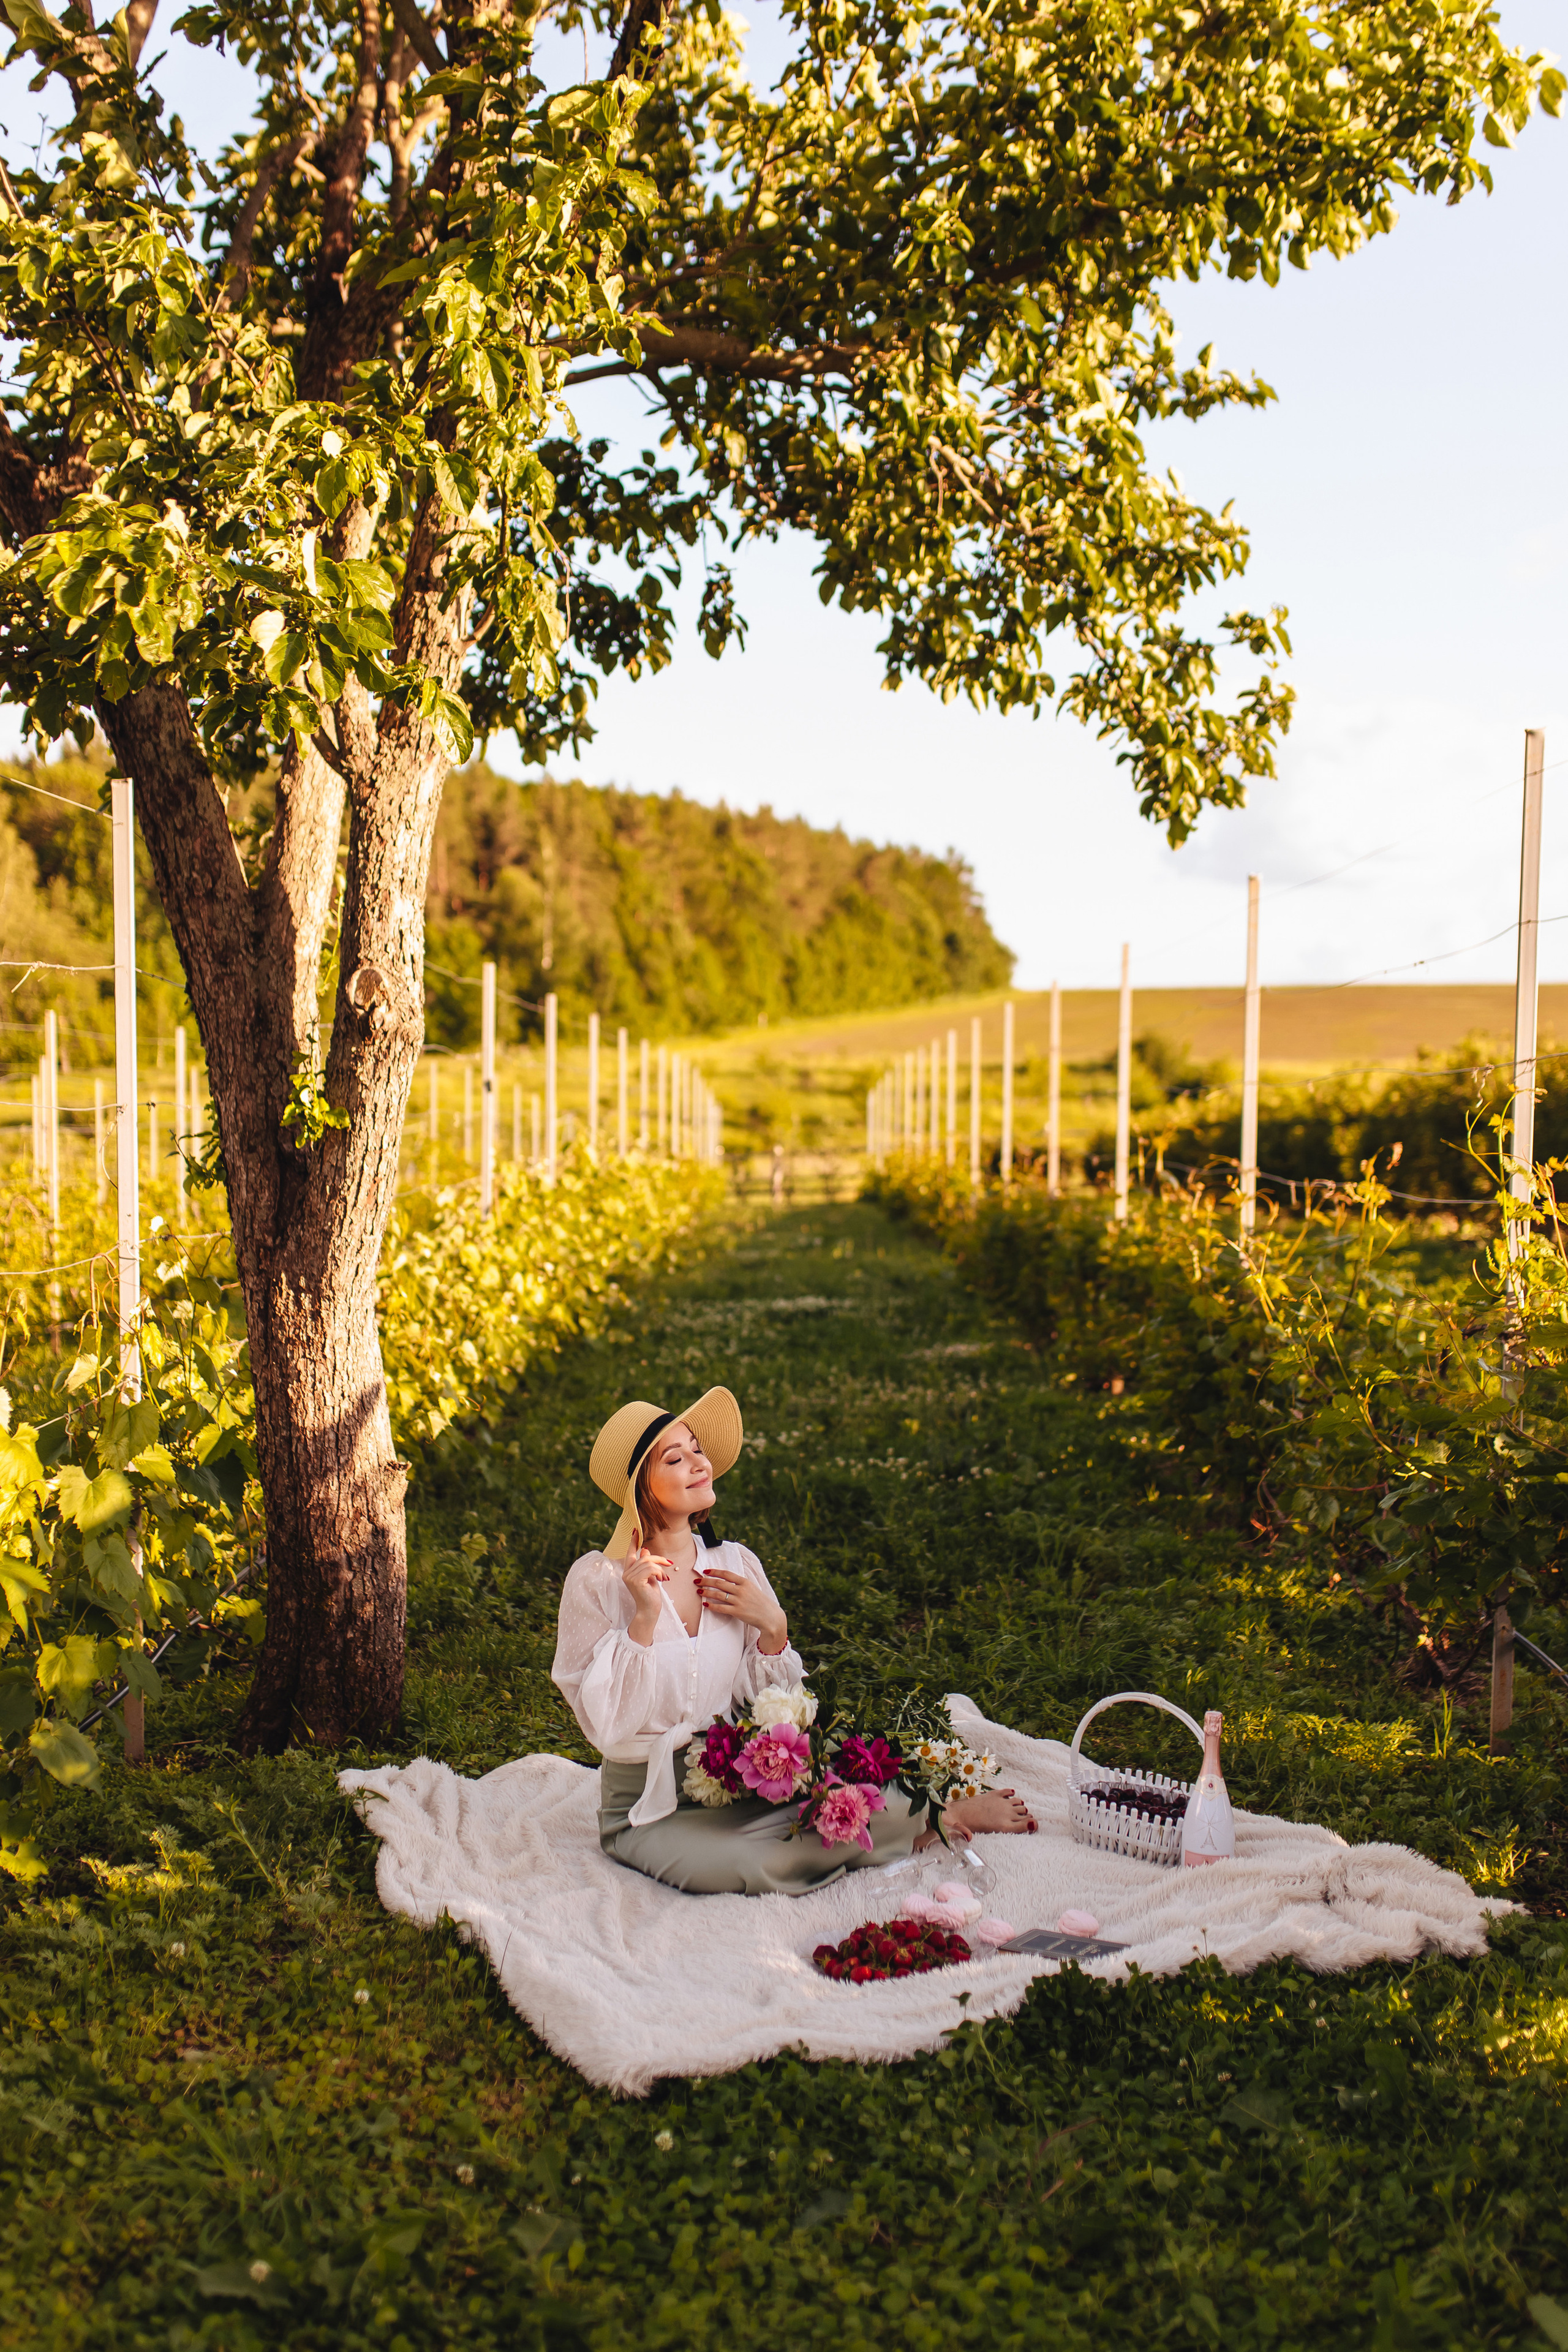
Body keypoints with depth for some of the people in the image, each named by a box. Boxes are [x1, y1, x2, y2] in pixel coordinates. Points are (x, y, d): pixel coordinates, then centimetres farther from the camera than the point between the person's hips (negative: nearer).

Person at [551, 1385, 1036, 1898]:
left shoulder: (735, 1564, 0)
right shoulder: (598, 1581, -13)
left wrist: (773, 1628, -11)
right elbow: (606, 1725, -17)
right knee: (749, 1867, -31)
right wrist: (644, 1620, -24)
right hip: (648, 1811, -3)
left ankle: (936, 1817, 6)